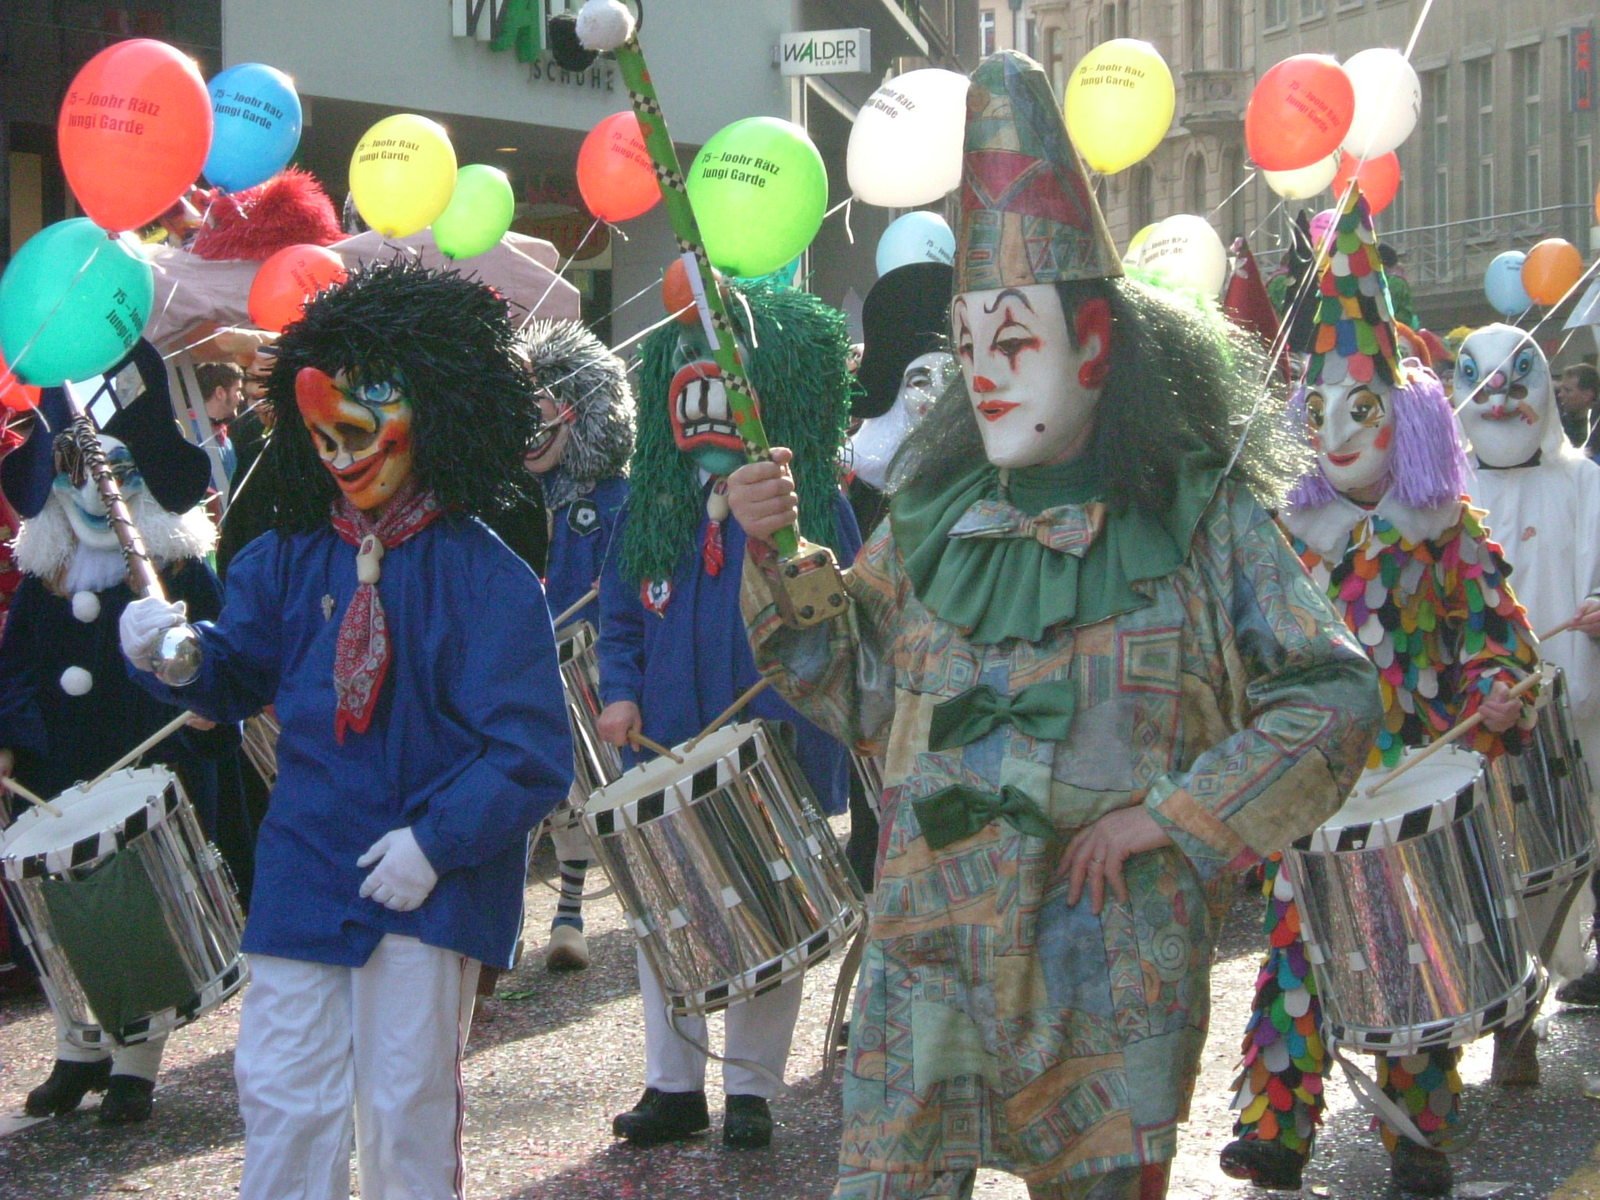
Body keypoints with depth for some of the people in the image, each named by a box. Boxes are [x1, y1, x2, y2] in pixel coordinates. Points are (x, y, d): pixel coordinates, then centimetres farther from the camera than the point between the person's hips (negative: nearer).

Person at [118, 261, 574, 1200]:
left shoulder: (486, 578, -12)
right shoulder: (292, 558, 5)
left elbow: (529, 758, -14)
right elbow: (238, 674, 8)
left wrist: (439, 842, -21)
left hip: (430, 881, -4)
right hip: (304, 870, 5)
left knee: (406, 1111, 4)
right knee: (281, 1100, 7)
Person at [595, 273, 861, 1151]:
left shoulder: (812, 504, -2)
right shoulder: (652, 507, 8)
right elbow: (619, 617, 10)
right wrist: (619, 694, -5)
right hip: (666, 752, 3)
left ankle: (751, 1089, 16)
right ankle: (673, 1085, 18)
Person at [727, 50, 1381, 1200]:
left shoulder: (1201, 519, -4)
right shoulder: (931, 514, 7)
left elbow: (1333, 704, -8)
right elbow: (858, 687, 14)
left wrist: (1163, 816, -12)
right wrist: (776, 560, -1)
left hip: (1115, 959, -2)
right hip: (930, 940, 3)